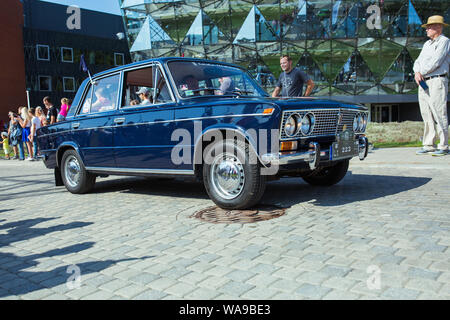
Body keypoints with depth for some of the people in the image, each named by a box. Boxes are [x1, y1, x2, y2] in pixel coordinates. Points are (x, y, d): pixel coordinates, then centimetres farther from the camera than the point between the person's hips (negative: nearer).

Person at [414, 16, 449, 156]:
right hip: (423, 82, 8)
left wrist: (421, 72, -5)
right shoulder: (427, 44, 24)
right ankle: (428, 145, 9)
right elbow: (418, 61, 16)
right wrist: (417, 72, -4)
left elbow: (435, 62, -13)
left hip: (437, 81, -8)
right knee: (426, 115, 5)